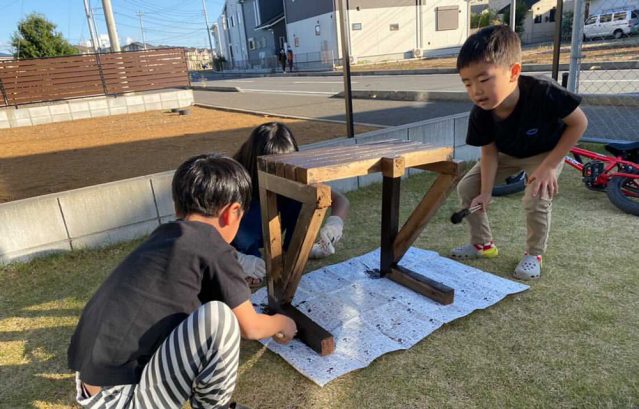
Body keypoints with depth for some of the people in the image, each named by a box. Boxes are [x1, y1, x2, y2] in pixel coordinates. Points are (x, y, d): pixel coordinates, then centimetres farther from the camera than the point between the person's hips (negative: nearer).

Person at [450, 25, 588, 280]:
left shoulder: (543, 94, -40)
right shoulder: (480, 114, -28)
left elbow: (579, 123, -25)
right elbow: (489, 152, -15)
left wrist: (549, 165, -26)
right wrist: (486, 193, -20)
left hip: (547, 152, -4)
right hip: (507, 153, 4)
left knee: (536, 200, -25)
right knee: (466, 188, -6)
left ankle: (534, 254, 3)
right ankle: (483, 244, 13)